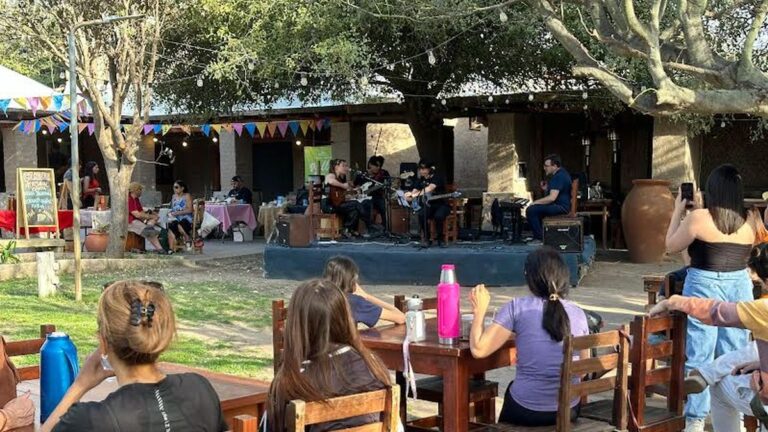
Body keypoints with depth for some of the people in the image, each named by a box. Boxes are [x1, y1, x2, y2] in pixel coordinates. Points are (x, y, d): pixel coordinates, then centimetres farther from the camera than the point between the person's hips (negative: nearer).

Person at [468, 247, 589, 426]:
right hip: (569, 411, 3)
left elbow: (479, 349, -14)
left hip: (526, 412, -3)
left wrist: (479, 311, 0)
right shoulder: (578, 314, -1)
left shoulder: (517, 307, -13)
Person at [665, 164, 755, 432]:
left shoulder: (698, 218, -12)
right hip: (740, 288, 4)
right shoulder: (747, 224, 2)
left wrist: (678, 211, 10)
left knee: (699, 356, 1)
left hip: (704, 288, -4)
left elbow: (671, 246, 1)